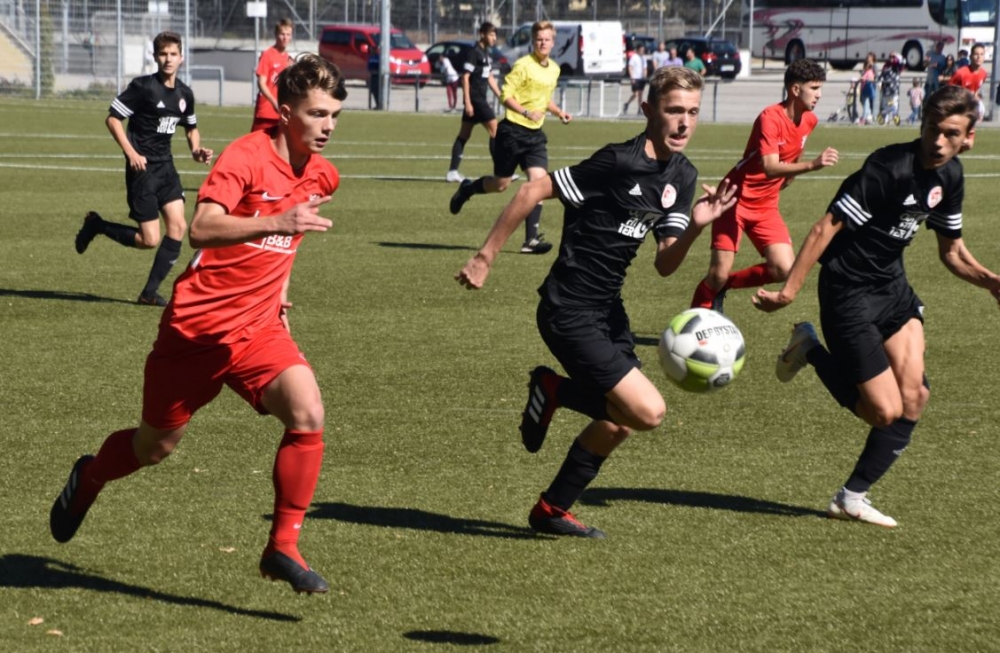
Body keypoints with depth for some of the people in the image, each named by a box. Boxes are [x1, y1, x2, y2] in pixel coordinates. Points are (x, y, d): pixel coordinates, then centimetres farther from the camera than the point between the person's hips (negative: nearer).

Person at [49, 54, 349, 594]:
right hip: (197, 325, -4)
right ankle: (88, 479, 47)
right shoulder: (246, 156, -18)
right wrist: (276, 222, -45)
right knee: (156, 444, 13)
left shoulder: (322, 175, 4)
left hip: (258, 327, 4)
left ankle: (282, 548, -12)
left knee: (307, 413, -22)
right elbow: (201, 229, -34)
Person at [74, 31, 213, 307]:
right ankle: (96, 225, 18)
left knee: (178, 226, -6)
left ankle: (150, 292, 4)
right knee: (149, 240, -8)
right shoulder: (143, 86, -13)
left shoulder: (185, 94, 7)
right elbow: (112, 118, -10)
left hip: (165, 166, 6)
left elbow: (191, 128, 23)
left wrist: (196, 150, 3)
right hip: (142, 168, -6)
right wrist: (131, 153, -18)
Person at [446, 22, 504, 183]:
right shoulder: (474, 52, -13)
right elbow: (465, 77, -16)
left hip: (481, 99, 10)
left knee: (464, 135, 9)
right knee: (495, 130, -10)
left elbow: (490, 78, 24)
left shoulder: (486, 53, 15)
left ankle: (452, 172, 10)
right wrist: (467, 102, -20)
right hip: (475, 99, -10)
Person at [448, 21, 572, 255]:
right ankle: (467, 189, 37)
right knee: (501, 184, 5)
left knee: (538, 180, -12)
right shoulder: (523, 65, -12)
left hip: (535, 133, 6)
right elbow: (506, 95, -16)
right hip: (513, 130, -6)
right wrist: (526, 112, -27)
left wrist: (559, 112, 11)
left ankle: (531, 239, -13)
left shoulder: (554, 69, 12)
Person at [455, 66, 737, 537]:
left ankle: (552, 510, 33)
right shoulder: (618, 162, -21)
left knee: (619, 422, 18)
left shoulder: (682, 176, 5)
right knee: (648, 410, -16)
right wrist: (486, 257, -15)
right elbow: (534, 191, -18)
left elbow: (665, 265, 2)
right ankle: (553, 391, 6)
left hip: (607, 310, 9)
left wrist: (696, 226, -18)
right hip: (570, 313, -9)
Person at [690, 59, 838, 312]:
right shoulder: (770, 118, -23)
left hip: (766, 206, 6)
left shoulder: (810, 121, 0)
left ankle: (725, 284, 13)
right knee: (718, 274, -9)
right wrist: (813, 165, -44)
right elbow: (770, 168, -34)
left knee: (784, 269, -10)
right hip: (737, 200, -6)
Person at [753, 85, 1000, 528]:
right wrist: (790, 289, -29)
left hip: (892, 286, 8)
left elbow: (952, 252, 14)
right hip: (849, 293, -8)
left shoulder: (949, 177, 2)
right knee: (886, 411, -8)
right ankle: (811, 351, 15)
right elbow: (827, 227, -25)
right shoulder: (890, 168, -24)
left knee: (913, 394, -6)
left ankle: (853, 496, 8)